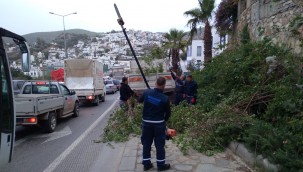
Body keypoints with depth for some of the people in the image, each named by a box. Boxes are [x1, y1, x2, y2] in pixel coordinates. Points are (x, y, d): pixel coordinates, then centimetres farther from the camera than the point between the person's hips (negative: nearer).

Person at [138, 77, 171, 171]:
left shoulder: (147, 92, -9)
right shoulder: (165, 98, -16)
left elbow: (139, 100, 11)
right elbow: (168, 112, -3)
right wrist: (164, 120, 16)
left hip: (146, 122, 3)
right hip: (159, 123, -3)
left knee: (146, 143, 14)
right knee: (160, 144, 10)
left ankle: (146, 164, 24)